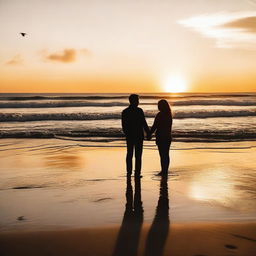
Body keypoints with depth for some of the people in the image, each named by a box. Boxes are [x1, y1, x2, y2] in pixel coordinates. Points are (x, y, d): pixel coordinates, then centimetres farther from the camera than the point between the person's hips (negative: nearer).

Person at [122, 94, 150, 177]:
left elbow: (123, 125, 7)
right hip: (138, 136, -4)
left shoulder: (125, 112, 2)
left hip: (129, 136, 5)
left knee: (129, 154, 15)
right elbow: (144, 123, -13)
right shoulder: (139, 111, -13)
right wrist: (148, 133, -3)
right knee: (138, 155, 0)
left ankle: (129, 172, 19)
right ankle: (137, 173, 0)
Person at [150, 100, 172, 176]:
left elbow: (155, 126, -14)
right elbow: (169, 126, 12)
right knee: (166, 154, 12)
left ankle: (163, 170, -3)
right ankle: (165, 170, 17)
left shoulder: (160, 115, -14)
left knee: (162, 155, -4)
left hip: (161, 137, -7)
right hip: (168, 137, 7)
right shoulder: (169, 115, 6)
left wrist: (150, 134, -4)